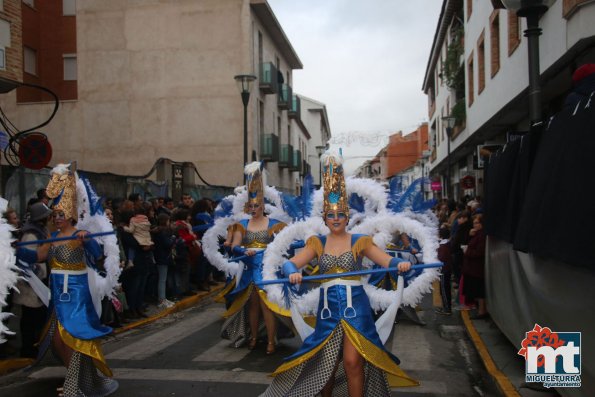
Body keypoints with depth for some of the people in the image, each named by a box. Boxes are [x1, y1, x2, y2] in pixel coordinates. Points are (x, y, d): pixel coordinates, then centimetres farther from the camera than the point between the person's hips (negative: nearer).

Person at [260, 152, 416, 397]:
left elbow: (387, 260, -7)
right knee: (326, 363, 12)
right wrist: (292, 273, -27)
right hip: (328, 308, 2)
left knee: (353, 362, -7)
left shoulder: (359, 241, 0)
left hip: (355, 307, -2)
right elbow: (290, 263, -4)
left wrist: (400, 264, -30)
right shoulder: (317, 243, 5)